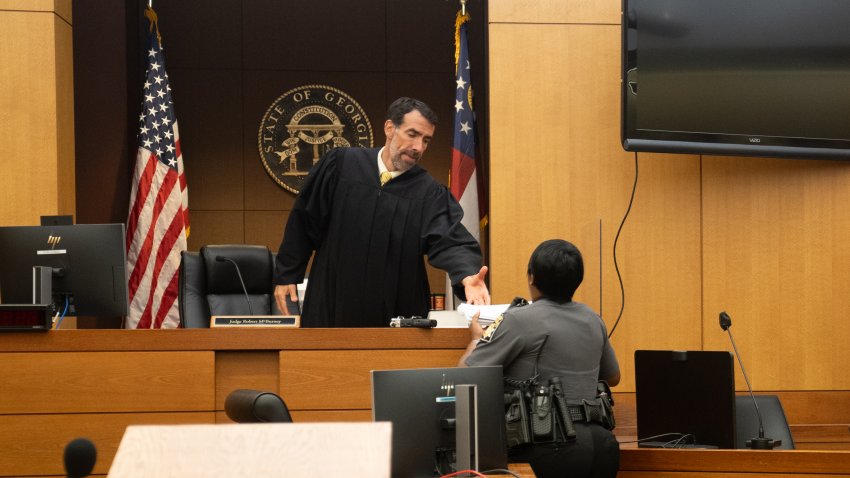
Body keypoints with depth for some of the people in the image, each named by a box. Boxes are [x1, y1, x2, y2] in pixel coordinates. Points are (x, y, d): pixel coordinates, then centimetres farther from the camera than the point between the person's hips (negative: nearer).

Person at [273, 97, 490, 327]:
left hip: (397, 316, 0)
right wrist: (286, 276, 4)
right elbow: (304, 222, 4)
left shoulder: (431, 194, -3)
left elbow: (448, 243, -17)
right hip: (331, 307, 0)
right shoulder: (340, 165, -2)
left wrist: (467, 276, -37)